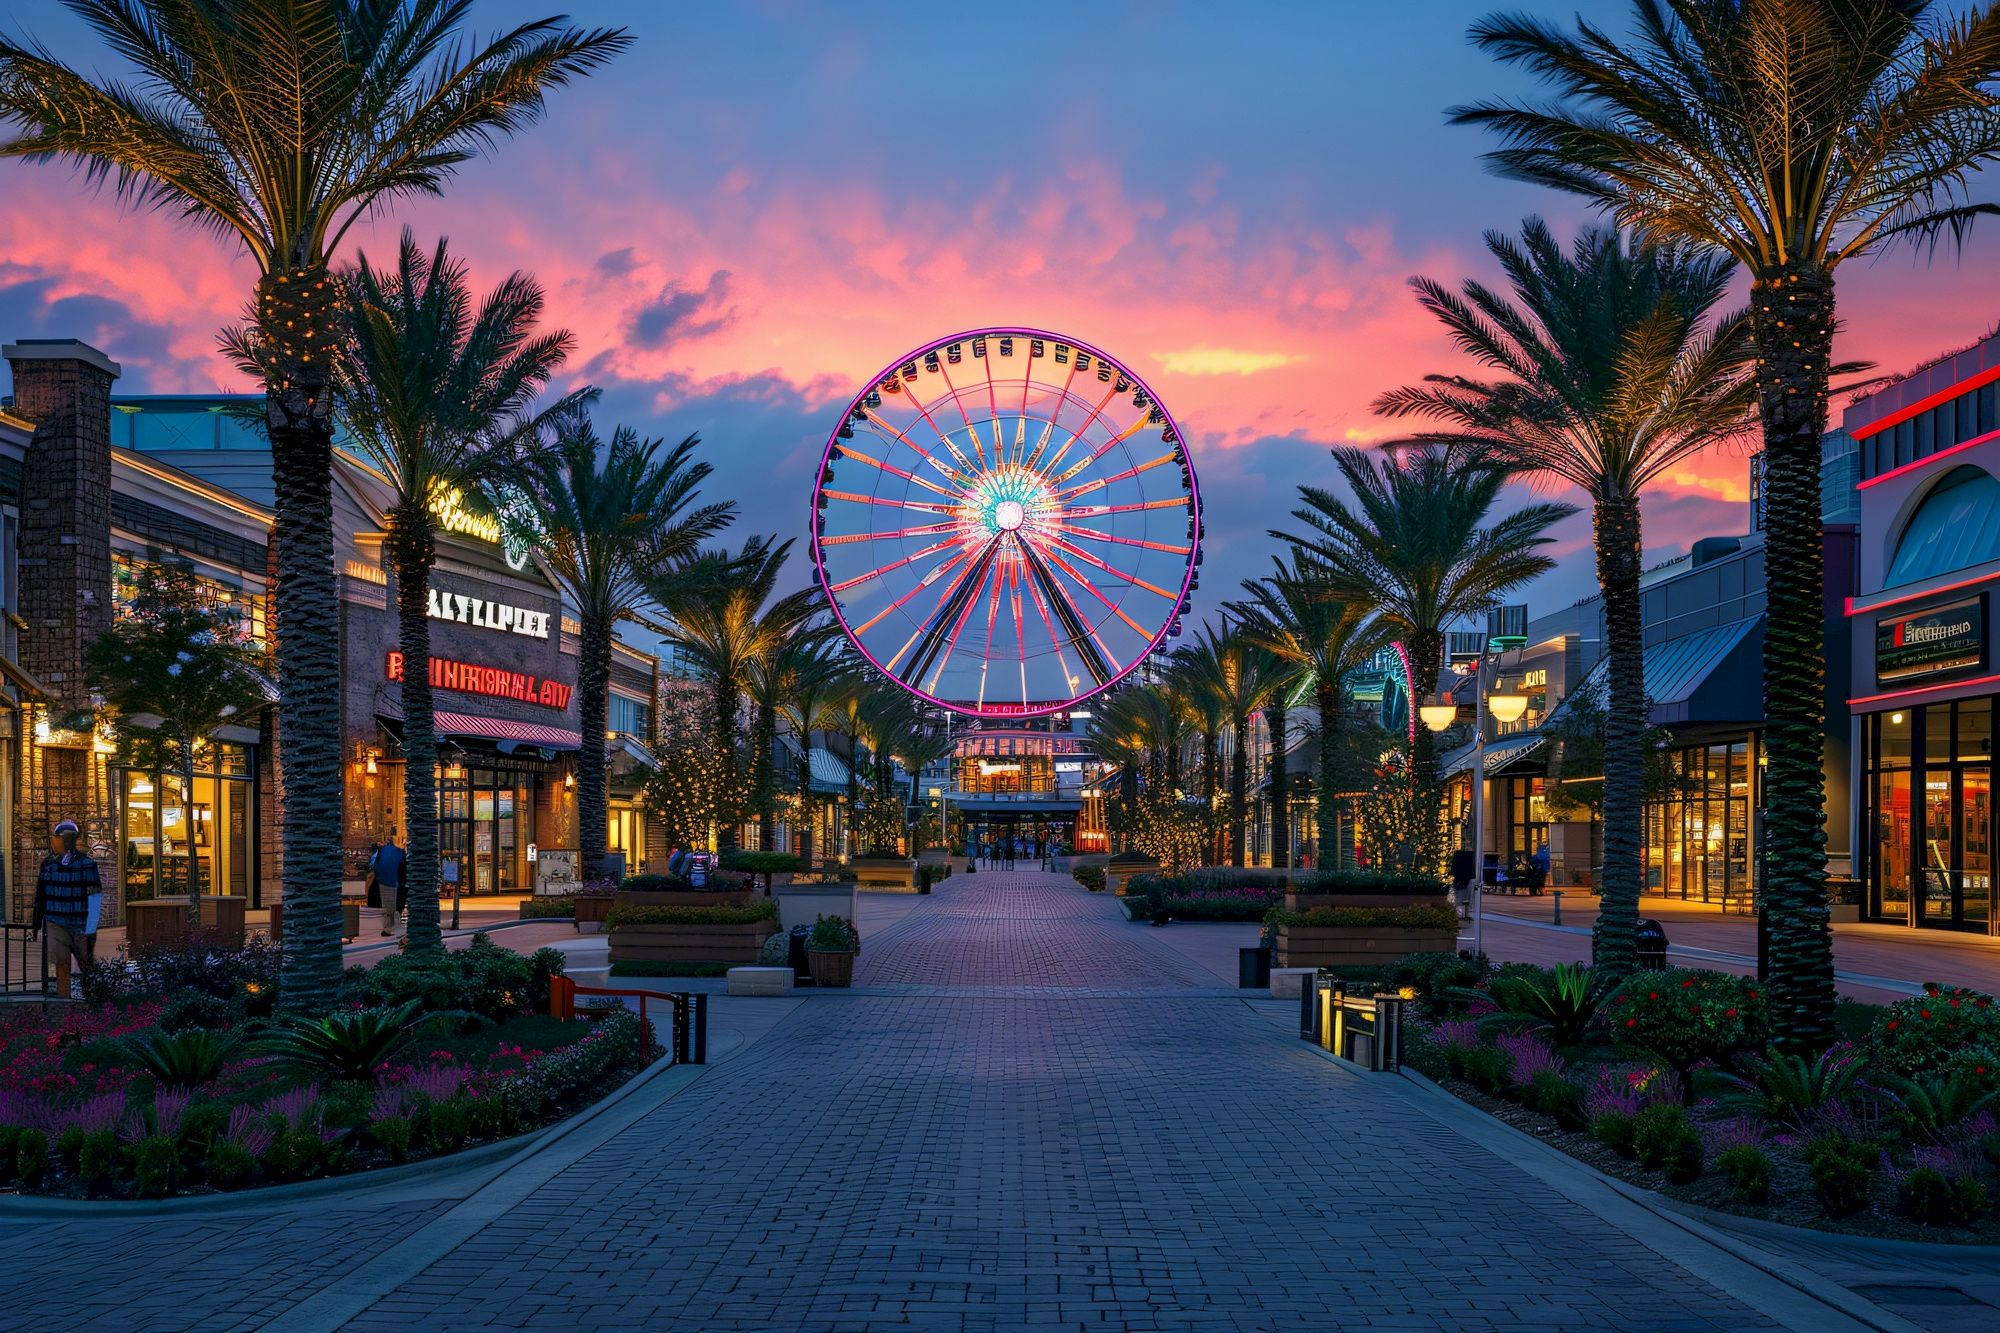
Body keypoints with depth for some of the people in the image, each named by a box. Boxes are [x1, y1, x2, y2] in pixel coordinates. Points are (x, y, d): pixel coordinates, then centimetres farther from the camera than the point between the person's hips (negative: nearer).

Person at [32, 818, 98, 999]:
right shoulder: (48, 863, 6)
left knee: (85, 964, 6)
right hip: (56, 921, 3)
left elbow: (94, 895, -8)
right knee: (61, 962, -7)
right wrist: (35, 921, 19)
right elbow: (40, 894, 16)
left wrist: (91, 926, -13)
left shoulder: (86, 863, -7)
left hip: (80, 923, -2)